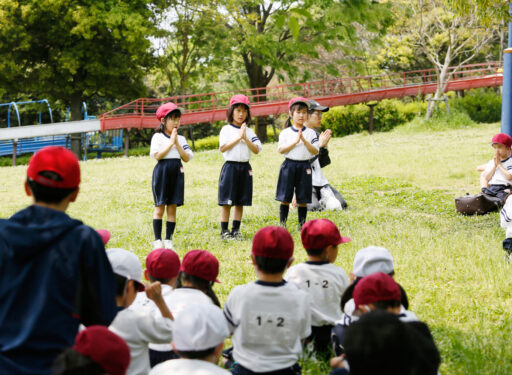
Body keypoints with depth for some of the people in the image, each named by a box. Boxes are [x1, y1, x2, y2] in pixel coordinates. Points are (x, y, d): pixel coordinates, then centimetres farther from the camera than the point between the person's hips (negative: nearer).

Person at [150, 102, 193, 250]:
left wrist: (177, 143, -6)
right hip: (162, 170, -3)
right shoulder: (158, 137, 1)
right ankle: (157, 240, 1)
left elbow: (187, 158, 2)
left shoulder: (181, 139, 12)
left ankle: (168, 239, 6)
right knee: (160, 207, -2)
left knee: (172, 207, 2)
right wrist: (171, 143, -9)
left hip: (177, 171, 4)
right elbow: (157, 155, -12)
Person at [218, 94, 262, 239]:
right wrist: (238, 138, -13)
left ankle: (236, 230, 12)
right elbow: (223, 148, -11)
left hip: (245, 168, 4)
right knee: (227, 202, -3)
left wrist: (245, 138, -11)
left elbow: (256, 150, 0)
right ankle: (224, 230, 3)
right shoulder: (226, 129, 0)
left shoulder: (249, 131, 10)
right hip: (230, 166, -4)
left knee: (240, 202, 6)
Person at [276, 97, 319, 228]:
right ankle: (282, 224, 6)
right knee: (285, 198, -1)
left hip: (304, 166, 1)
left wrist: (304, 141, -16)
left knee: (302, 199, 3)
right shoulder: (285, 133, 4)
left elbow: (315, 151, -4)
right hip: (289, 165, -1)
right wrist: (295, 142, -14)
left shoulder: (311, 133, 6)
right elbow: (281, 150, -7)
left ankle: (302, 225, 12)